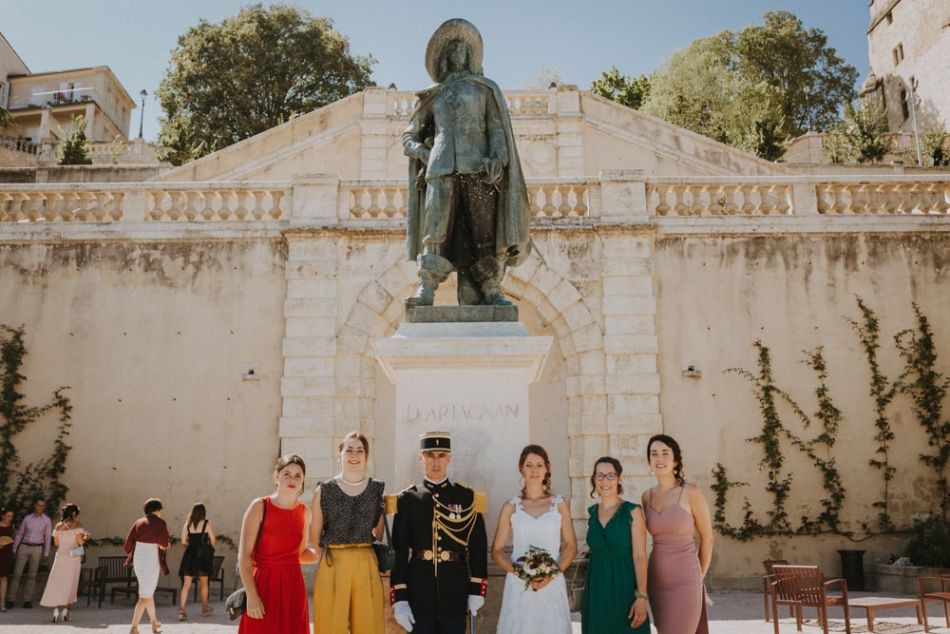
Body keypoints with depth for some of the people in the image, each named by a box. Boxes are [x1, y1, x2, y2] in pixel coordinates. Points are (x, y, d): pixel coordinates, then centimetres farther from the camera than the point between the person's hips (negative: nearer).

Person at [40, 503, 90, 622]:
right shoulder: (77, 525, -5)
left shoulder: (58, 526, 4)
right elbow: (80, 541, -12)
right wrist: (86, 536, 8)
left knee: (56, 583, 5)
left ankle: (56, 610, -8)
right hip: (73, 556, -2)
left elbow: (56, 543, 7)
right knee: (71, 584, 8)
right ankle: (66, 611, 5)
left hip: (60, 556, 2)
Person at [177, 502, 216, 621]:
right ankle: (205, 608, 25)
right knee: (204, 583, 14)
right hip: (202, 555, -2)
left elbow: (183, 541, 2)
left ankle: (182, 609, -13)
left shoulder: (187, 524, 3)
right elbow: (213, 539, -6)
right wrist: (210, 548, 14)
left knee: (186, 584, 1)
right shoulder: (206, 523, -4)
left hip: (190, 554, 2)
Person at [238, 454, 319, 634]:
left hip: (293, 587, 4)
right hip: (263, 585, -3)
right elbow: (244, 555, -8)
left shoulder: (305, 512, 7)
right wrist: (251, 595, -14)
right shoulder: (259, 507, -5)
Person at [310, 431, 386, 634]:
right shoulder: (324, 490, 2)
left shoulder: (377, 489, 5)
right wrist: (330, 558, 4)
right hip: (332, 566, -1)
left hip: (367, 566, 1)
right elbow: (314, 535, 7)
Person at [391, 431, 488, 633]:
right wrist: (399, 598, -6)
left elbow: (478, 547, 3)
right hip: (419, 592, 0)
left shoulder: (468, 498, 2)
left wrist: (477, 590, -1)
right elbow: (399, 552, -1)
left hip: (455, 592, 0)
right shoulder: (406, 499, 0)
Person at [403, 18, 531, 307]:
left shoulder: (485, 88, 19)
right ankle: (426, 288, -18)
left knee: (482, 230, -8)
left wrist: (497, 158, -11)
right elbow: (409, 135, 25)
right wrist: (423, 153, 4)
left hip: (477, 167, -1)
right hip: (441, 169, 1)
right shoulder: (433, 95, 23)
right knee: (436, 228, -12)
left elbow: (497, 128, 7)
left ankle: (490, 290, -8)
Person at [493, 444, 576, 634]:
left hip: (552, 585, 0)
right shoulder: (511, 506, 4)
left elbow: (571, 546, 5)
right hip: (518, 585, 0)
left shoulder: (559, 504, 6)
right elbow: (497, 551, 3)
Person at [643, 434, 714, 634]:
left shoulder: (691, 493, -9)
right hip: (657, 581, 5)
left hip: (684, 581, -5)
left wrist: (699, 578, 9)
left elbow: (707, 538, 1)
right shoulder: (647, 496, 5)